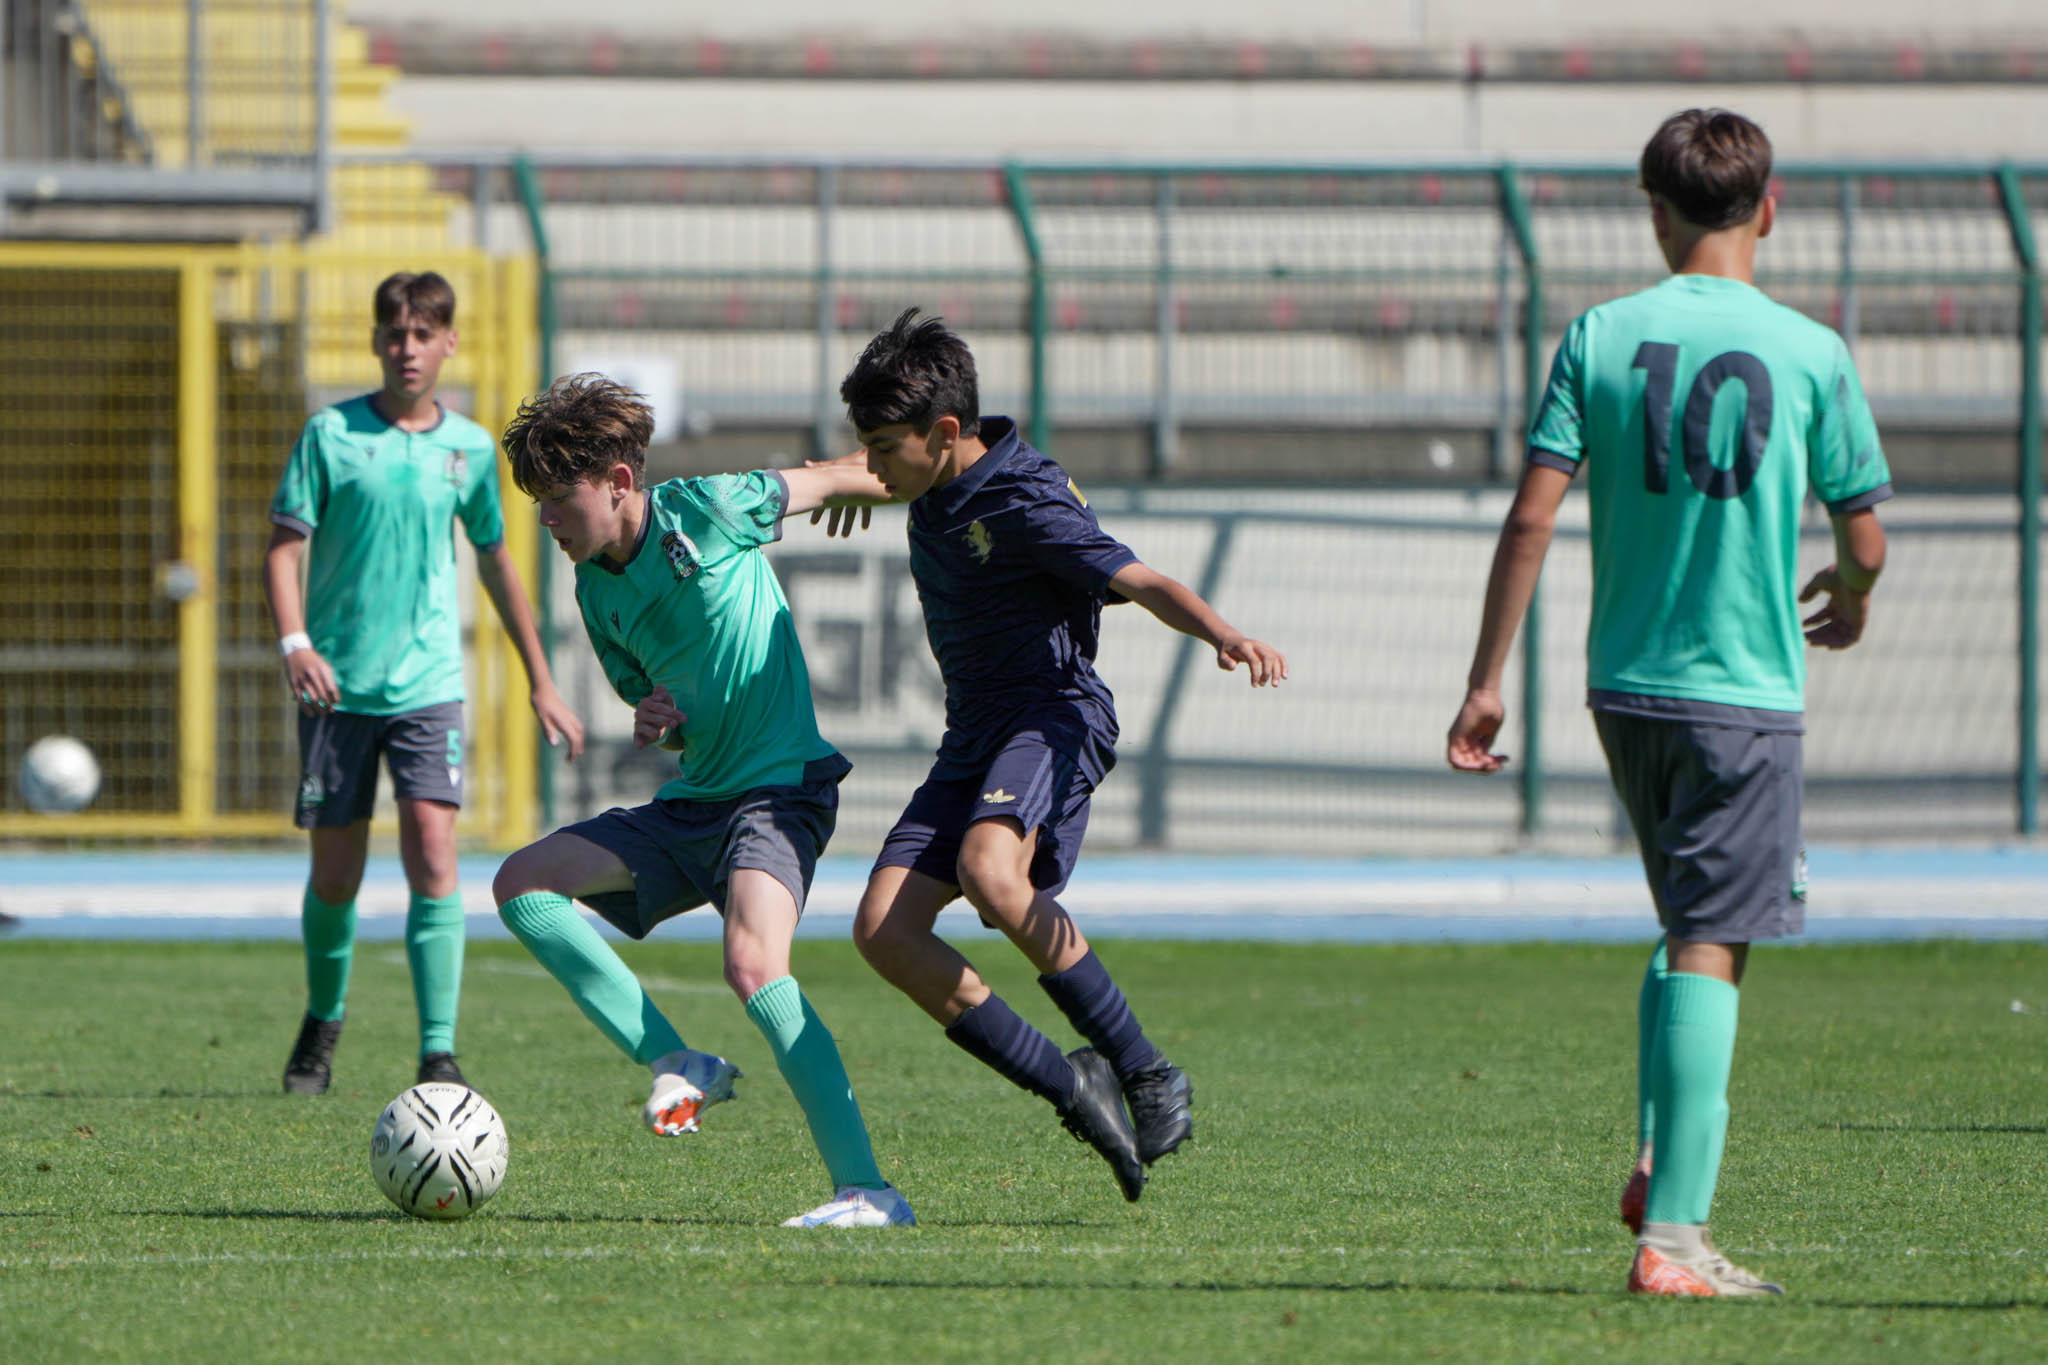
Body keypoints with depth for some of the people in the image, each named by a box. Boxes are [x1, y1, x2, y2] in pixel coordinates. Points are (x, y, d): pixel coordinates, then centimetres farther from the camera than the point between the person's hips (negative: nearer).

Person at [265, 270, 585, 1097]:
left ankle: (439, 1053, -14)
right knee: (335, 873, 6)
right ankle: (323, 1021, 31)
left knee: (433, 857, -15)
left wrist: (541, 682, 21)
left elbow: (496, 563, 19)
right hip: (339, 685, -1)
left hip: (428, 683, 1)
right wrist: (295, 641, -21)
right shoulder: (332, 433, -1)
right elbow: (284, 547, -3)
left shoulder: (469, 448, 7)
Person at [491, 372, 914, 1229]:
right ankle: (676, 1064, -6)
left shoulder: (708, 513, -11)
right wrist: (657, 722, -5)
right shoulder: (596, 589, 8)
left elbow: (818, 483, 5)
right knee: (522, 884, -1)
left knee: (753, 964, -29)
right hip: (688, 803, 8)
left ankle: (866, 1190, -29)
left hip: (780, 788, -8)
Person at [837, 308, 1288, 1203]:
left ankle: (1148, 1077, -27)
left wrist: (1224, 634, -47)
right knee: (884, 928, -9)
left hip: (1054, 717, -9)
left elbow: (1140, 581, -28)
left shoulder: (1024, 505, -18)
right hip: (974, 732, 9)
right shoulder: (937, 492, 8)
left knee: (988, 868, -38)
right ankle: (1072, 1088, -1)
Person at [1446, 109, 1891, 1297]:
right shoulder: (1811, 353, -6)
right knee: (1710, 952, -4)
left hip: (1626, 689, 4)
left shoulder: (1601, 338, -1)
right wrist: (1850, 599, 23)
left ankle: (1661, 1160, 10)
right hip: (1747, 692, -4)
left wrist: (1488, 683, -1)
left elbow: (1531, 516, -6)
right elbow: (1865, 539, -1)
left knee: (1690, 930, 23)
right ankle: (1673, 1233, -10)